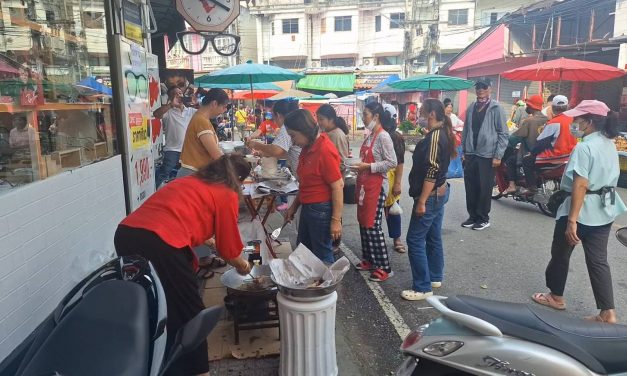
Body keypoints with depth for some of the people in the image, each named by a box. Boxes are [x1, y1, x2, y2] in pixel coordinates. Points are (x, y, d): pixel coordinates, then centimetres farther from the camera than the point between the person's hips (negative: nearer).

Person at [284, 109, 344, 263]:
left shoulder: (325, 150, -20)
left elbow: (338, 186, -20)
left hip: (321, 210, -9)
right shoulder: (308, 148, 7)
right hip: (307, 208, 9)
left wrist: (336, 220, -19)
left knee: (323, 256, 6)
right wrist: (294, 206, 19)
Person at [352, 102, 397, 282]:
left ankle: (384, 268, 3)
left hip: (376, 186, -9)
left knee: (372, 225, -7)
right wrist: (359, 167, 6)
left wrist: (368, 167, -21)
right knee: (363, 222, 14)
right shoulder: (369, 135, 12)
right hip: (364, 184, 9)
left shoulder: (383, 137, -14)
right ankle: (369, 260, 27)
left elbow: (392, 163, -19)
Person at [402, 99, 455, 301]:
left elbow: (431, 172, -24)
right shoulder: (443, 133, 10)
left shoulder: (435, 136, -20)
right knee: (434, 237, 18)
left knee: (415, 240, -5)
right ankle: (435, 277, 30)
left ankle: (423, 288, 1)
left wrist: (421, 201, -23)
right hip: (440, 192, 10)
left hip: (431, 195, -10)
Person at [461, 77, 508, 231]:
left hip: (487, 155, -5)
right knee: (470, 188, 8)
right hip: (470, 155, 5)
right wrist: (464, 151, 10)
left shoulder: (496, 108, -5)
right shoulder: (471, 107, 10)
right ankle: (473, 216, 21)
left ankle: (483, 218, 14)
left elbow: (503, 134, -6)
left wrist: (498, 156, -11)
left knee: (484, 189, 2)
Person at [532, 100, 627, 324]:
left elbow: (581, 185, -26)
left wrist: (572, 220, -27)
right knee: (598, 261, 10)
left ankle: (556, 296, 29)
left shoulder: (584, 148, -19)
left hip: (582, 209, -8)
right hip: (605, 210, 8)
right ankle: (607, 312, 9)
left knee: (560, 254, 12)